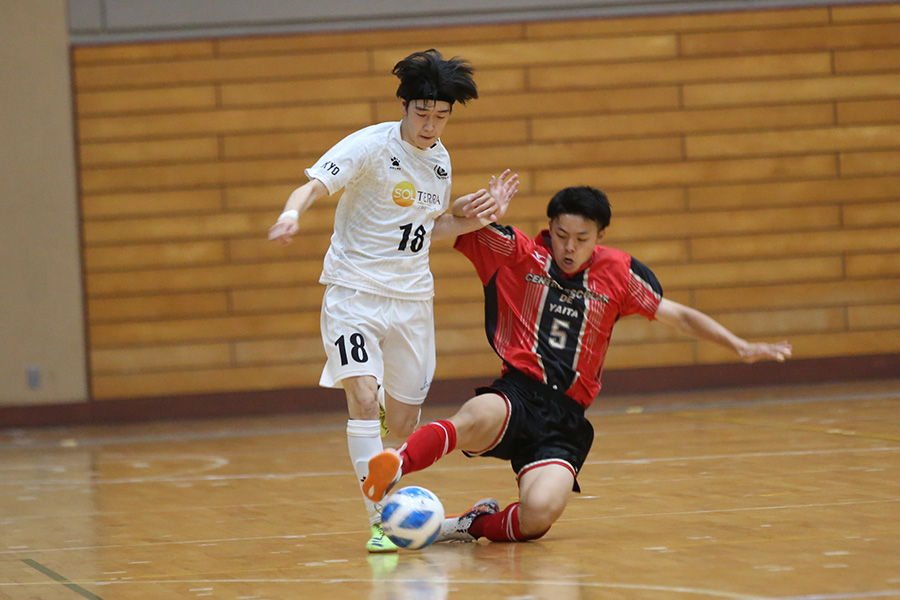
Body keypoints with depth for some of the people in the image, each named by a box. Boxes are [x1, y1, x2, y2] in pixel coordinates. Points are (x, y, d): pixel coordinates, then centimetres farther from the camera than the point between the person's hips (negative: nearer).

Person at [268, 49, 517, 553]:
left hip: (412, 298, 6)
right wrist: (292, 213, -43)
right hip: (355, 291, -6)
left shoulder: (440, 158, 8)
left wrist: (471, 222, 3)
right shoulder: (371, 146, -12)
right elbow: (315, 185, -22)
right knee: (364, 399, -23)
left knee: (404, 425, 8)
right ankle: (380, 521, -20)